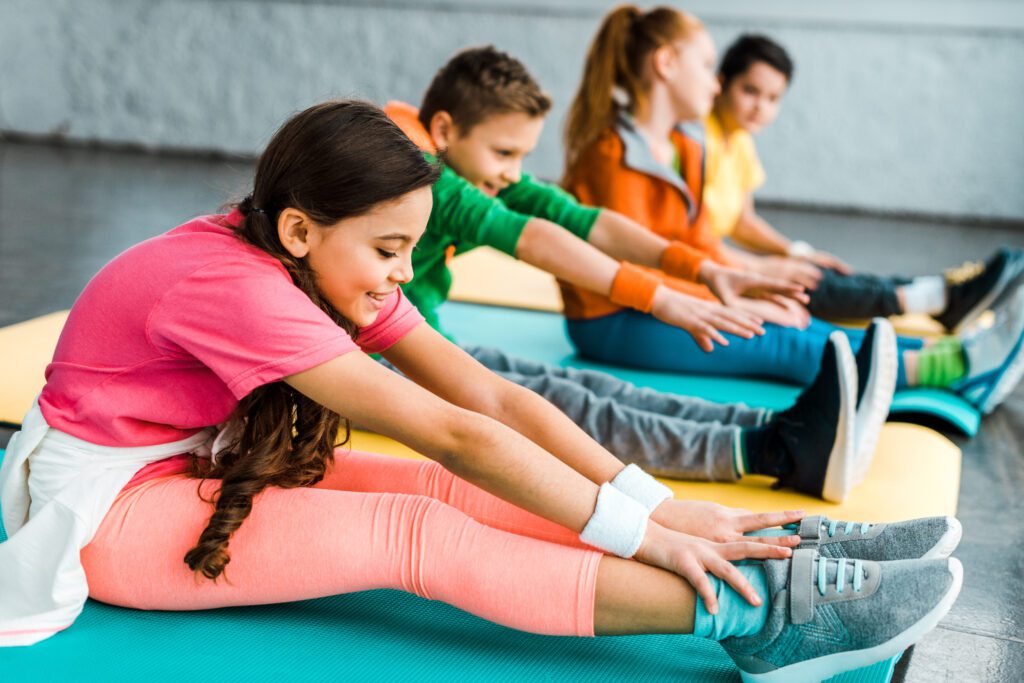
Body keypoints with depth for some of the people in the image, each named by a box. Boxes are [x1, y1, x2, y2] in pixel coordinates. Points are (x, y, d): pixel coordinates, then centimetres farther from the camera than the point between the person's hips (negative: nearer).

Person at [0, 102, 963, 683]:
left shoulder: (337, 267, -5)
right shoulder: (235, 286, -31)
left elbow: (491, 398, -12)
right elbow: (452, 431, -33)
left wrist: (659, 505, -21)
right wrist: (643, 531, -31)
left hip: (207, 466, 7)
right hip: (107, 507, -7)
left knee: (438, 489, -17)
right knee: (415, 531, -27)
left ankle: (785, 548, -23)